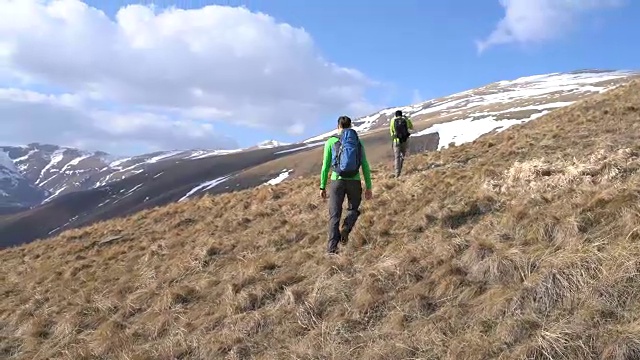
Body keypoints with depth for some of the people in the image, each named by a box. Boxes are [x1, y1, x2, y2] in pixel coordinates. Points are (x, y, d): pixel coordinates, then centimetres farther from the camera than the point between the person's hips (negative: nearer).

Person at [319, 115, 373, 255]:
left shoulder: (331, 141, 2)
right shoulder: (358, 142, 8)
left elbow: (325, 166, 0)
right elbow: (365, 167, 5)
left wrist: (322, 187, 6)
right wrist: (368, 187, 10)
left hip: (337, 181, -1)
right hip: (354, 182, 1)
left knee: (334, 215, 7)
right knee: (353, 210, 22)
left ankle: (332, 247, -5)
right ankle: (345, 229, -9)